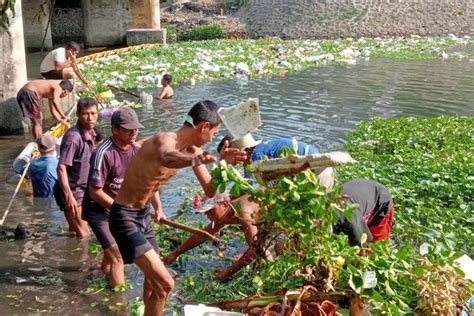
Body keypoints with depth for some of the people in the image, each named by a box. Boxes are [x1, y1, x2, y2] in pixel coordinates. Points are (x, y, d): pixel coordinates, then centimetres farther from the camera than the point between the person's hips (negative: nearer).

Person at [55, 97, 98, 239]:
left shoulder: (91, 133, 2)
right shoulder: (73, 137, -25)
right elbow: (62, 168, -29)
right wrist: (69, 196, -35)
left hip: (83, 189, 9)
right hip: (72, 190, -8)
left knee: (74, 232, 21)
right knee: (83, 235, -7)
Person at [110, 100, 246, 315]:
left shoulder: (191, 149, -1)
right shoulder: (164, 139, -27)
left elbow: (210, 190, 3)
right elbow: (167, 158, -54)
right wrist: (196, 161, -73)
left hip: (143, 215, 9)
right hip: (124, 217, -9)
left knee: (154, 278, 27)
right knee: (165, 284, -14)